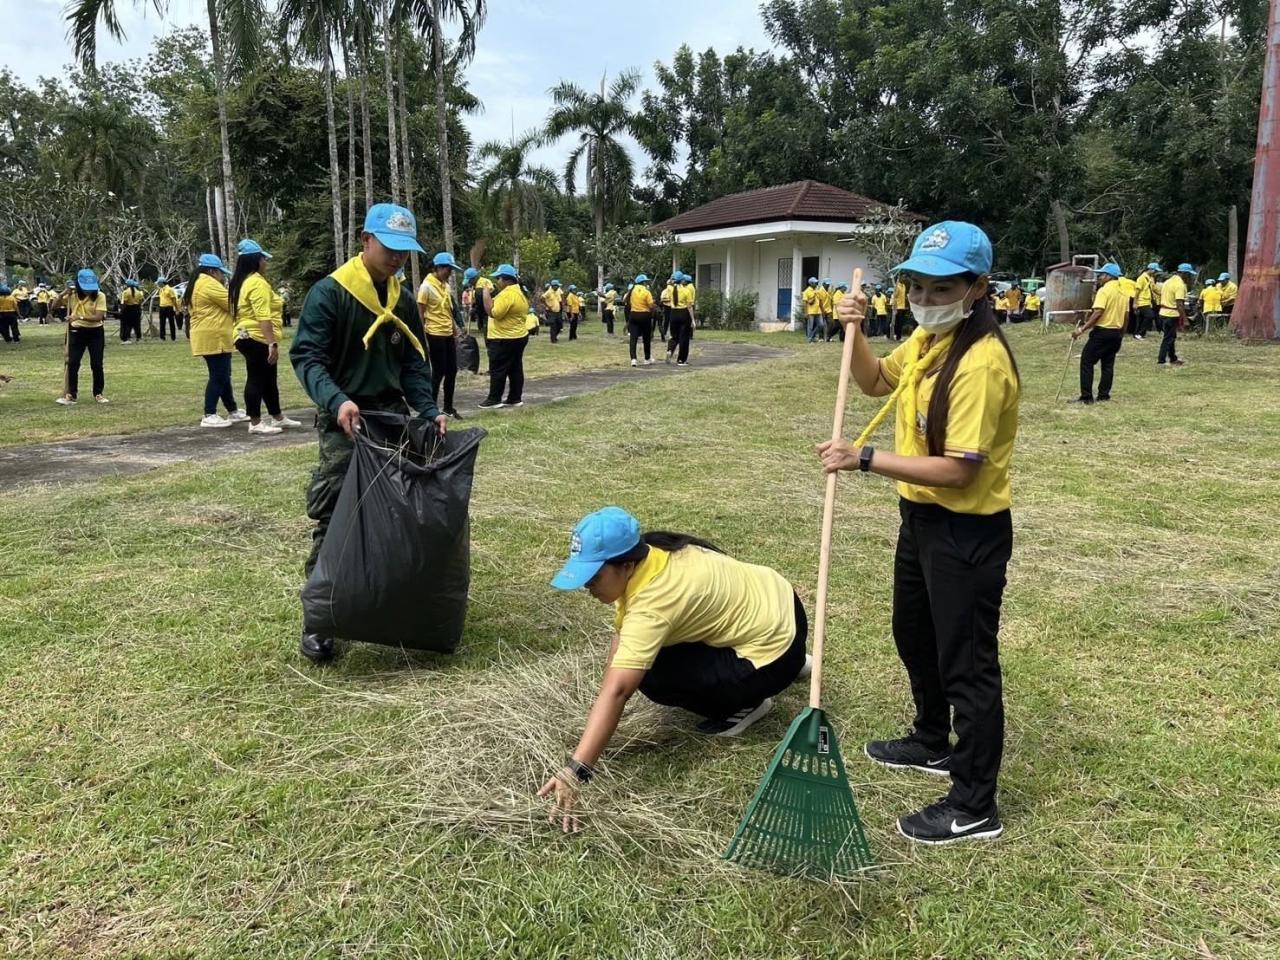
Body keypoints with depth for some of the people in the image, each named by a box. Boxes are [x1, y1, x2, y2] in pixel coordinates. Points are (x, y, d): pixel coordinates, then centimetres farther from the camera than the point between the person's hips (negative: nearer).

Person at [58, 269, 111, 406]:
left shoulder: (100, 296, -12)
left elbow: (98, 317, -21)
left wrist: (79, 317, -33)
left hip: (95, 333, -2)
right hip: (77, 332, 2)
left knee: (97, 365, 2)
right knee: (72, 363, -1)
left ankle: (98, 394, 15)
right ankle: (70, 394, 4)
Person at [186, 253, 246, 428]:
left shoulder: (196, 285, 21)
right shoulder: (209, 284, -13)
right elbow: (231, 304, -13)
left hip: (209, 338, 11)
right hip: (214, 338, -11)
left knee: (222, 375, 15)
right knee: (218, 376, -8)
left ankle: (233, 412, 21)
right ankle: (209, 416, -7)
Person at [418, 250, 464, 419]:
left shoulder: (446, 285, 10)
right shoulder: (426, 286, -13)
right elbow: (420, 314, -13)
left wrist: (455, 329, 16)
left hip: (448, 334, 8)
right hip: (435, 335, -8)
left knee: (452, 371, 10)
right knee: (439, 372, -2)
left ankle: (448, 407, 21)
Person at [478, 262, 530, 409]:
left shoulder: (507, 294, -20)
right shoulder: (518, 292, 14)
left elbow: (493, 313, -23)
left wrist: (486, 295, -14)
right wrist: (492, 295, 11)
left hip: (504, 339, -10)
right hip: (519, 336, 10)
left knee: (497, 370, -3)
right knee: (515, 369, 10)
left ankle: (494, 399, 1)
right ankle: (515, 398, 13)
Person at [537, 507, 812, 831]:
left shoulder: (651, 602, -31)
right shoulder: (642, 555, -5)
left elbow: (618, 691, -38)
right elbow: (622, 634, 3)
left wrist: (575, 772, -40)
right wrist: (602, 717, -4)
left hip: (775, 647, -9)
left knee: (652, 677, -14)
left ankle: (745, 703, 5)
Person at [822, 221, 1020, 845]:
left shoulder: (981, 361, -26)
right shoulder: (925, 340, 3)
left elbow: (957, 470, -29)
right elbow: (876, 382, 21)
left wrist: (864, 460, -28)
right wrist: (854, 334, 3)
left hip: (969, 532, -10)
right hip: (921, 517, 10)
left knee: (966, 664, 2)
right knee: (914, 636, 25)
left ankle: (974, 808, 17)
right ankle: (932, 744, 48)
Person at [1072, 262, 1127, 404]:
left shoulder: (1104, 290, -13)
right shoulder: (1124, 292, 13)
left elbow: (1098, 313, -22)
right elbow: (1126, 316, 16)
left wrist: (1082, 329, -24)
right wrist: (1121, 335, 23)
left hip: (1102, 332, -8)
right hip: (1116, 333, 8)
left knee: (1086, 362, -4)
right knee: (1108, 364, 12)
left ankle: (1086, 397, -7)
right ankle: (1104, 395, 12)